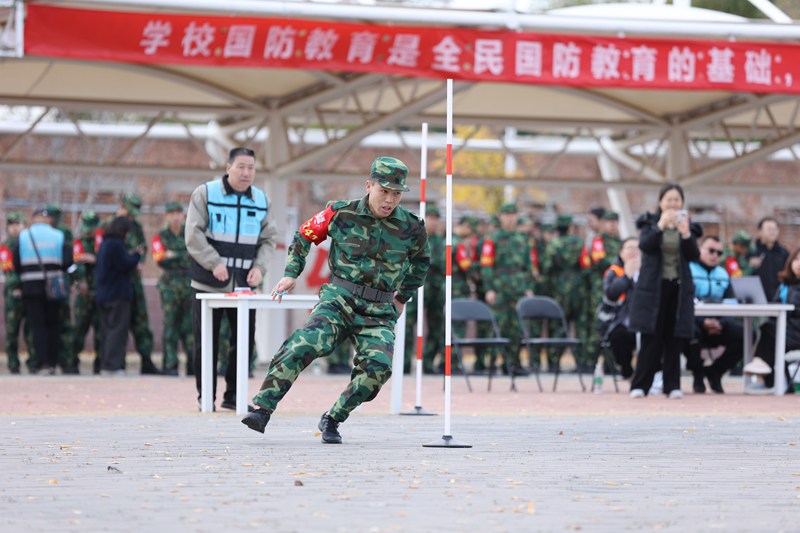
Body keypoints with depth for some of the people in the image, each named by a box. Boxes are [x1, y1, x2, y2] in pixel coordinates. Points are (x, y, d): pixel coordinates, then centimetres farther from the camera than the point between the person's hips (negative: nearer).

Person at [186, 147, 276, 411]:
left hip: (244, 286, 4)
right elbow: (193, 235, -10)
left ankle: (233, 394, 14)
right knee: (207, 342, 1)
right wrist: (214, 263, -20)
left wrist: (259, 266, -5)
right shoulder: (205, 194, -4)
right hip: (208, 283, -3)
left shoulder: (261, 200, 9)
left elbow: (268, 239, 13)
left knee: (245, 340, 2)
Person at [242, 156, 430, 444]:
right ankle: (262, 409, -30)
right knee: (306, 343, -29)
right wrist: (291, 273, 9)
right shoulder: (342, 213, -1)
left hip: (380, 312, 2)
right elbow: (305, 235, 16)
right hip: (339, 300, -2)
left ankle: (332, 420, -2)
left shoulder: (411, 227, 1)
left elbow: (421, 261, 23)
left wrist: (402, 299, 22)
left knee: (378, 366, -23)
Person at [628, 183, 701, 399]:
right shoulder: (650, 223, 4)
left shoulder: (688, 226, 9)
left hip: (679, 287, 2)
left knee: (674, 339, 1)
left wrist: (685, 233, -17)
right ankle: (640, 385, -1)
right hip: (653, 287, -2)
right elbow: (644, 245, -14)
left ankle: (672, 386, 5)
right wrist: (660, 226, -26)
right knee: (651, 339, -5)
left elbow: (694, 256, -2)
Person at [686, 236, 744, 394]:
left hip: (718, 323, 5)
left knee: (742, 334, -21)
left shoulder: (723, 274, 17)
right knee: (691, 332, -40)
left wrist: (720, 323, -12)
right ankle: (698, 375, -12)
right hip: (693, 320, -5)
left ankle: (714, 372, 2)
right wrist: (704, 322, -22)